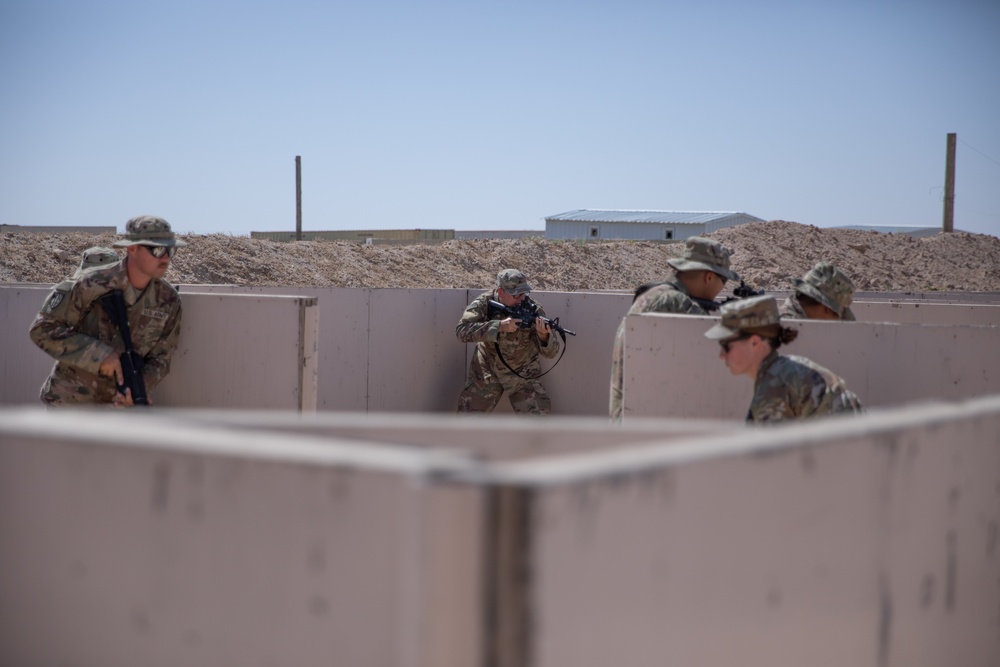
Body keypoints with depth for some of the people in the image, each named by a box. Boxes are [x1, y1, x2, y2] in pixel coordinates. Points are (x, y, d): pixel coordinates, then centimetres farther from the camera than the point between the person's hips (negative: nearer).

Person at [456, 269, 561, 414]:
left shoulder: (532, 310, -18)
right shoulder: (484, 303, -17)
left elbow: (551, 353, -18)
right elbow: (461, 331, -31)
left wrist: (544, 335, -43)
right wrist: (499, 326, -39)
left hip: (522, 375, 0)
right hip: (486, 373, 0)